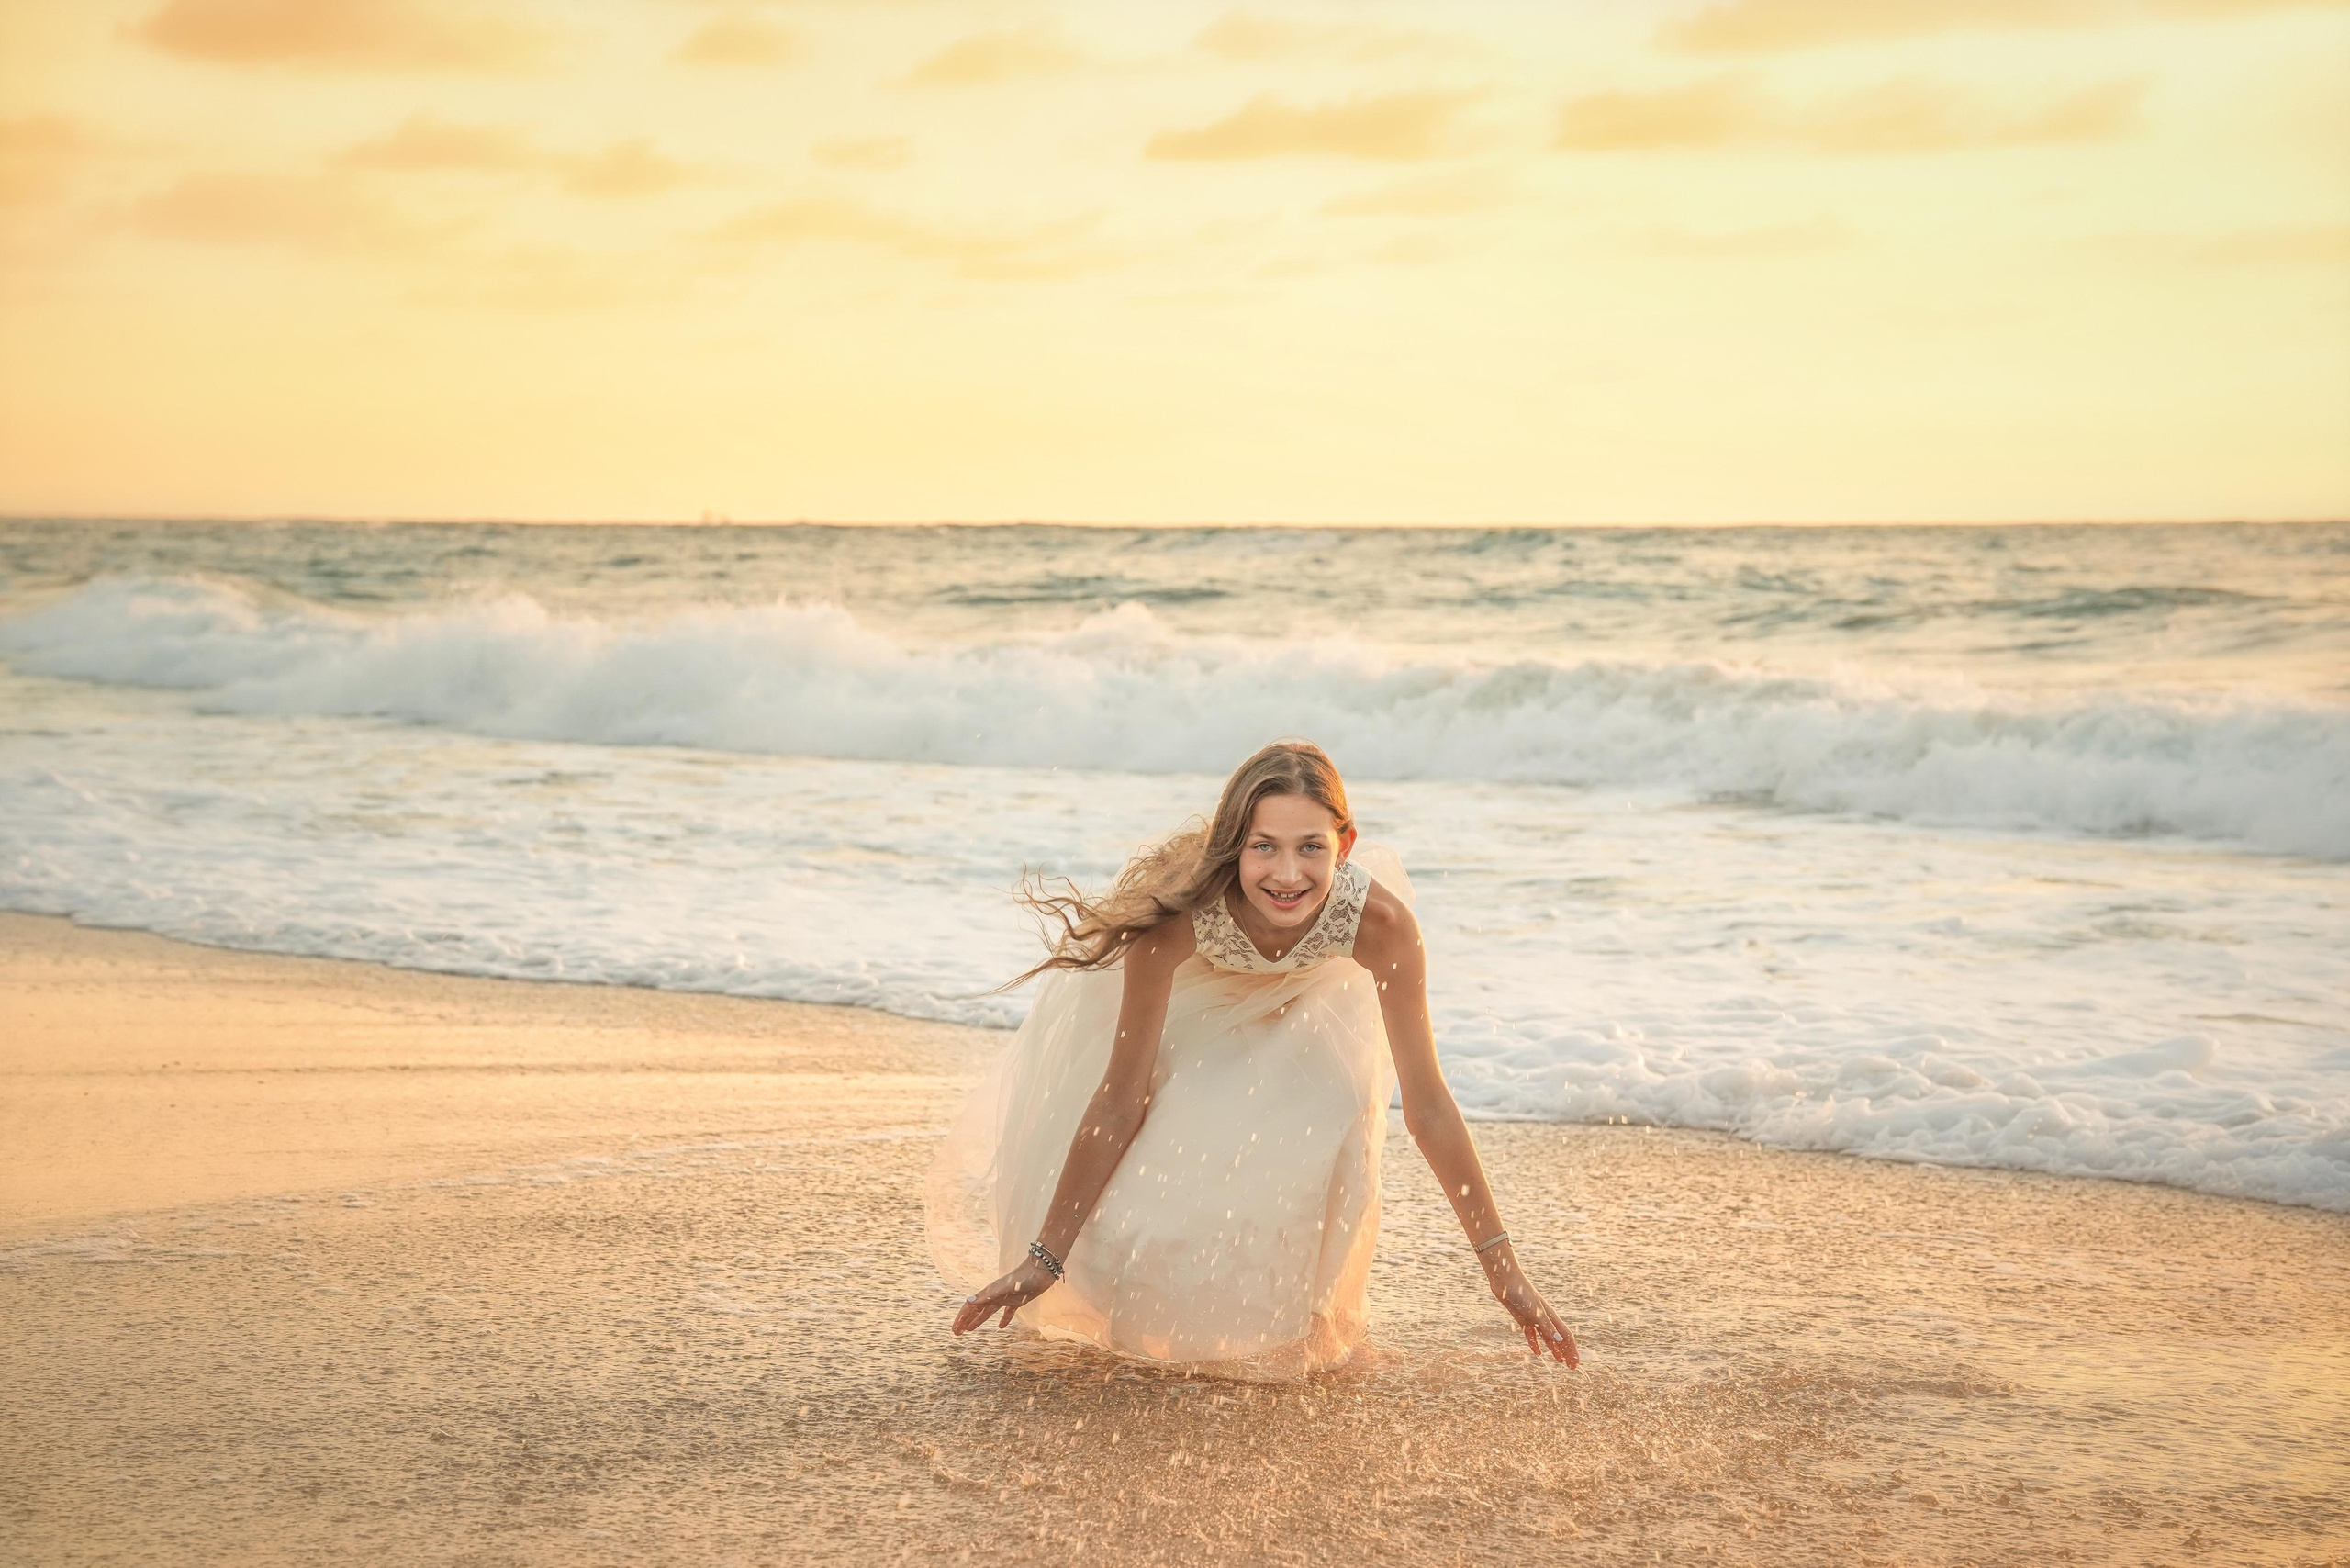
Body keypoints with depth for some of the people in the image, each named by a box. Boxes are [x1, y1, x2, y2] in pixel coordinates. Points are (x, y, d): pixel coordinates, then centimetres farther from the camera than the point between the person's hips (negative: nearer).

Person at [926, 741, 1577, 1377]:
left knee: (1328, 1130, -21)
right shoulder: (1180, 914, -42)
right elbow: (1120, 1099, -33)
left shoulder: (1379, 921, -40)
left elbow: (1426, 1101, -29)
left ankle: (1283, 1312, 12)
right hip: (1182, 1001, 0)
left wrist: (1503, 1266, -28)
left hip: (1302, 1005, 1)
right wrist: (1043, 1259, -29)